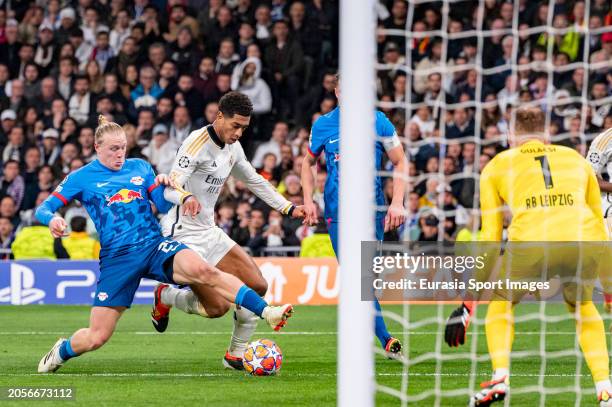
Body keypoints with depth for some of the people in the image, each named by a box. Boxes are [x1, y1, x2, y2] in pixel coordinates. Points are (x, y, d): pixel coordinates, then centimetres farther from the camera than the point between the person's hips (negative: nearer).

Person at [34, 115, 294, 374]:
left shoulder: (140, 168, 12)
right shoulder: (81, 178, 4)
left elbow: (164, 205, 11)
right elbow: (43, 209, 1)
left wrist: (184, 197, -11)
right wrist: (52, 220, -23)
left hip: (155, 246, 1)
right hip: (116, 258, -1)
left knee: (203, 270, -30)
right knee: (97, 337, -4)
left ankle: (266, 312, -38)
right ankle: (61, 351, 31)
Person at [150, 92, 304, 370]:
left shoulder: (233, 147, 8)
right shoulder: (198, 142, -18)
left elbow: (254, 181, 25)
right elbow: (172, 185, -30)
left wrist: (288, 208, 20)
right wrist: (186, 197, -52)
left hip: (209, 232, 9)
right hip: (183, 235, -9)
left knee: (258, 287, -1)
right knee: (217, 307, -17)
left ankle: (236, 356, 12)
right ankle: (164, 297, 12)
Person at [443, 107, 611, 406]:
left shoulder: (497, 166, 25)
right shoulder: (577, 160, 31)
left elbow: (490, 239, 22)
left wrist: (468, 304, 26)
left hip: (531, 243, -2)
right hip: (583, 243, 2)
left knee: (500, 303, 27)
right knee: (583, 306, 32)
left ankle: (500, 378, 7)